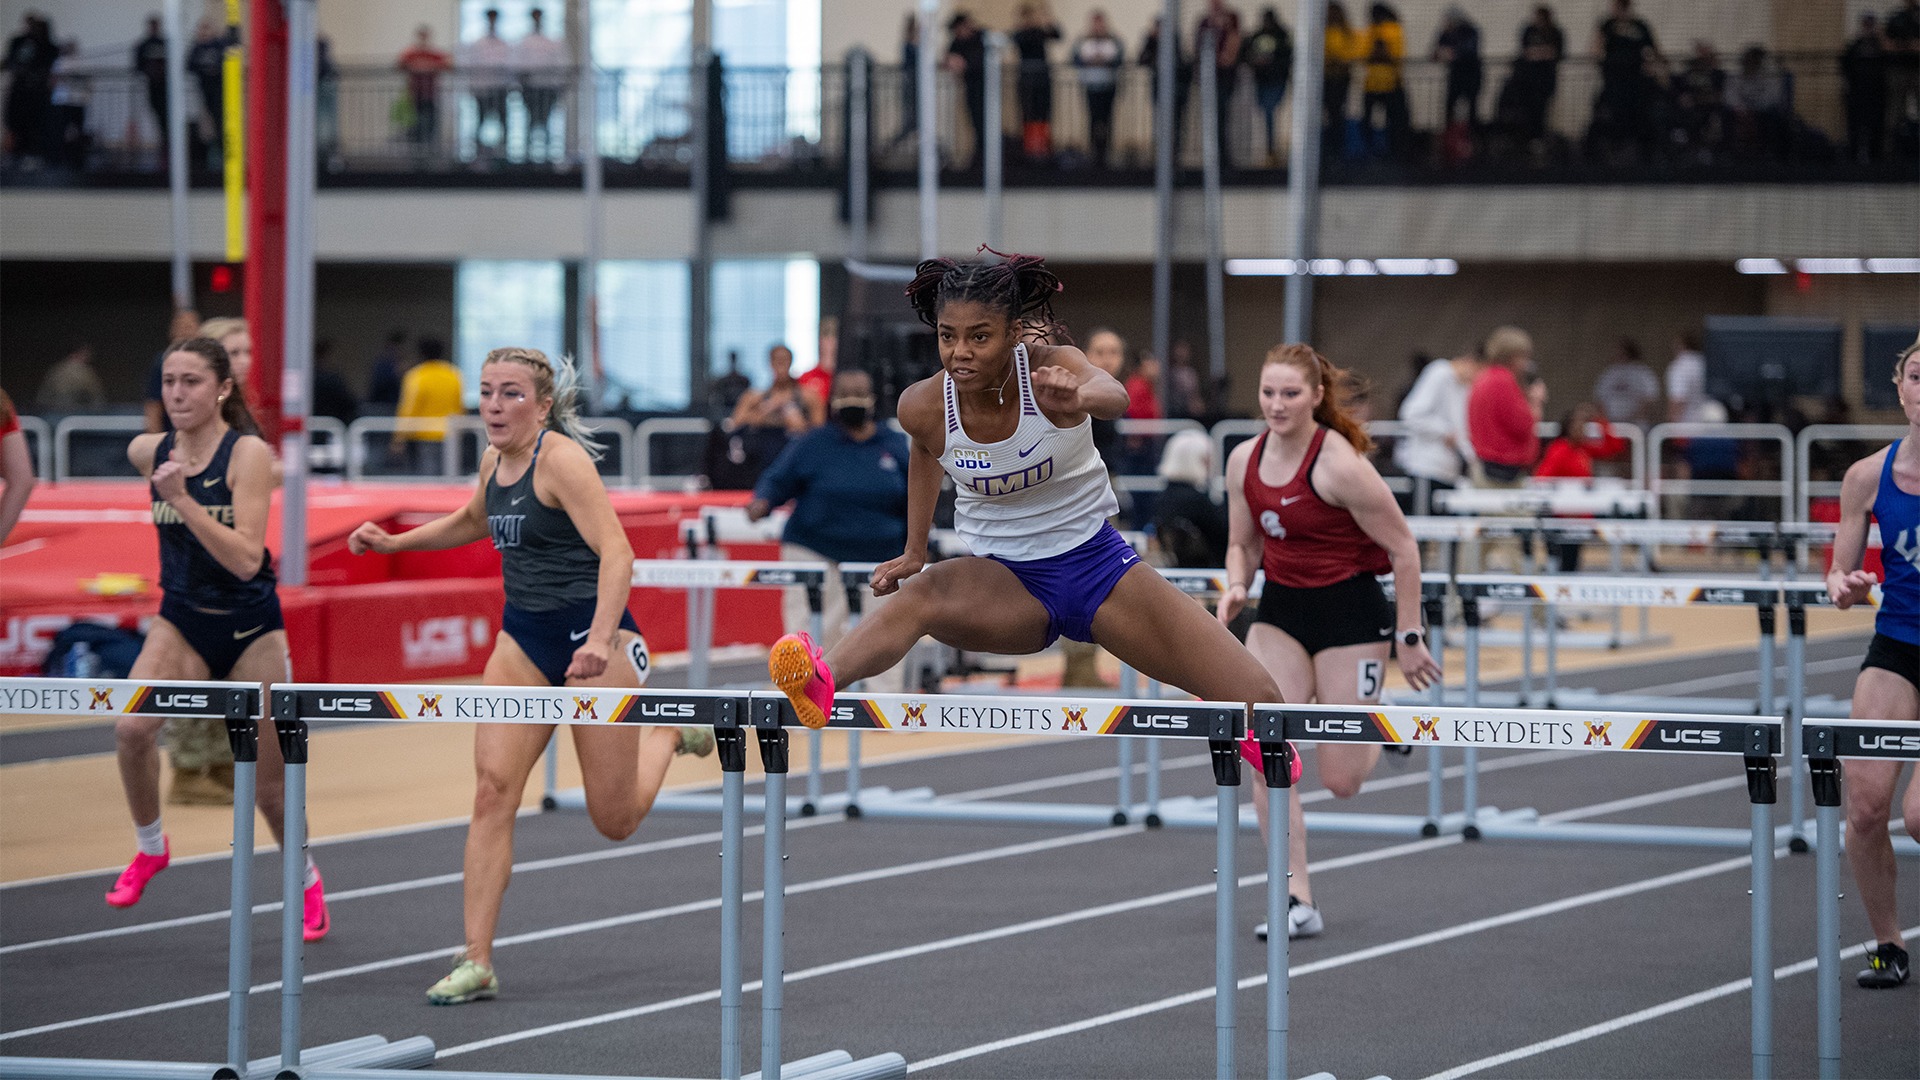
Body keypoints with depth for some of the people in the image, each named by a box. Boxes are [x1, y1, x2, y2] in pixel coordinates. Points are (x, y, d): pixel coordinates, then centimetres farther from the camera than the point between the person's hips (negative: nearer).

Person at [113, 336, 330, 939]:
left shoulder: (248, 453, -18)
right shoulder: (147, 452, -5)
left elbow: (246, 559, -27)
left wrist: (183, 501, -33)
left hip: (250, 628, -3)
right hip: (181, 621, 3)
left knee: (268, 781, 5)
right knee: (132, 727, -24)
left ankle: (307, 882, 31)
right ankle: (151, 847, 0)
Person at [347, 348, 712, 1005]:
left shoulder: (560, 459, -17)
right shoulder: (495, 460, 7)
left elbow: (615, 552, -25)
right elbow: (473, 521, 31)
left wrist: (600, 639, -37)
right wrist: (395, 542, 21)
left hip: (590, 634, -7)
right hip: (523, 637, 7)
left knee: (615, 820, 3)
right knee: (493, 788, -10)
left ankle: (671, 733, 35)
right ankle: (477, 963, -10)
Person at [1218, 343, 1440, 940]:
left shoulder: (1340, 465, -20)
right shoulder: (1244, 461, -1)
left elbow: (1403, 549, -13)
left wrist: (1408, 638, -10)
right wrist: (1237, 587, -7)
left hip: (1351, 611, -5)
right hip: (1280, 611, 5)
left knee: (1342, 780, -2)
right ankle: (1297, 901, -7)